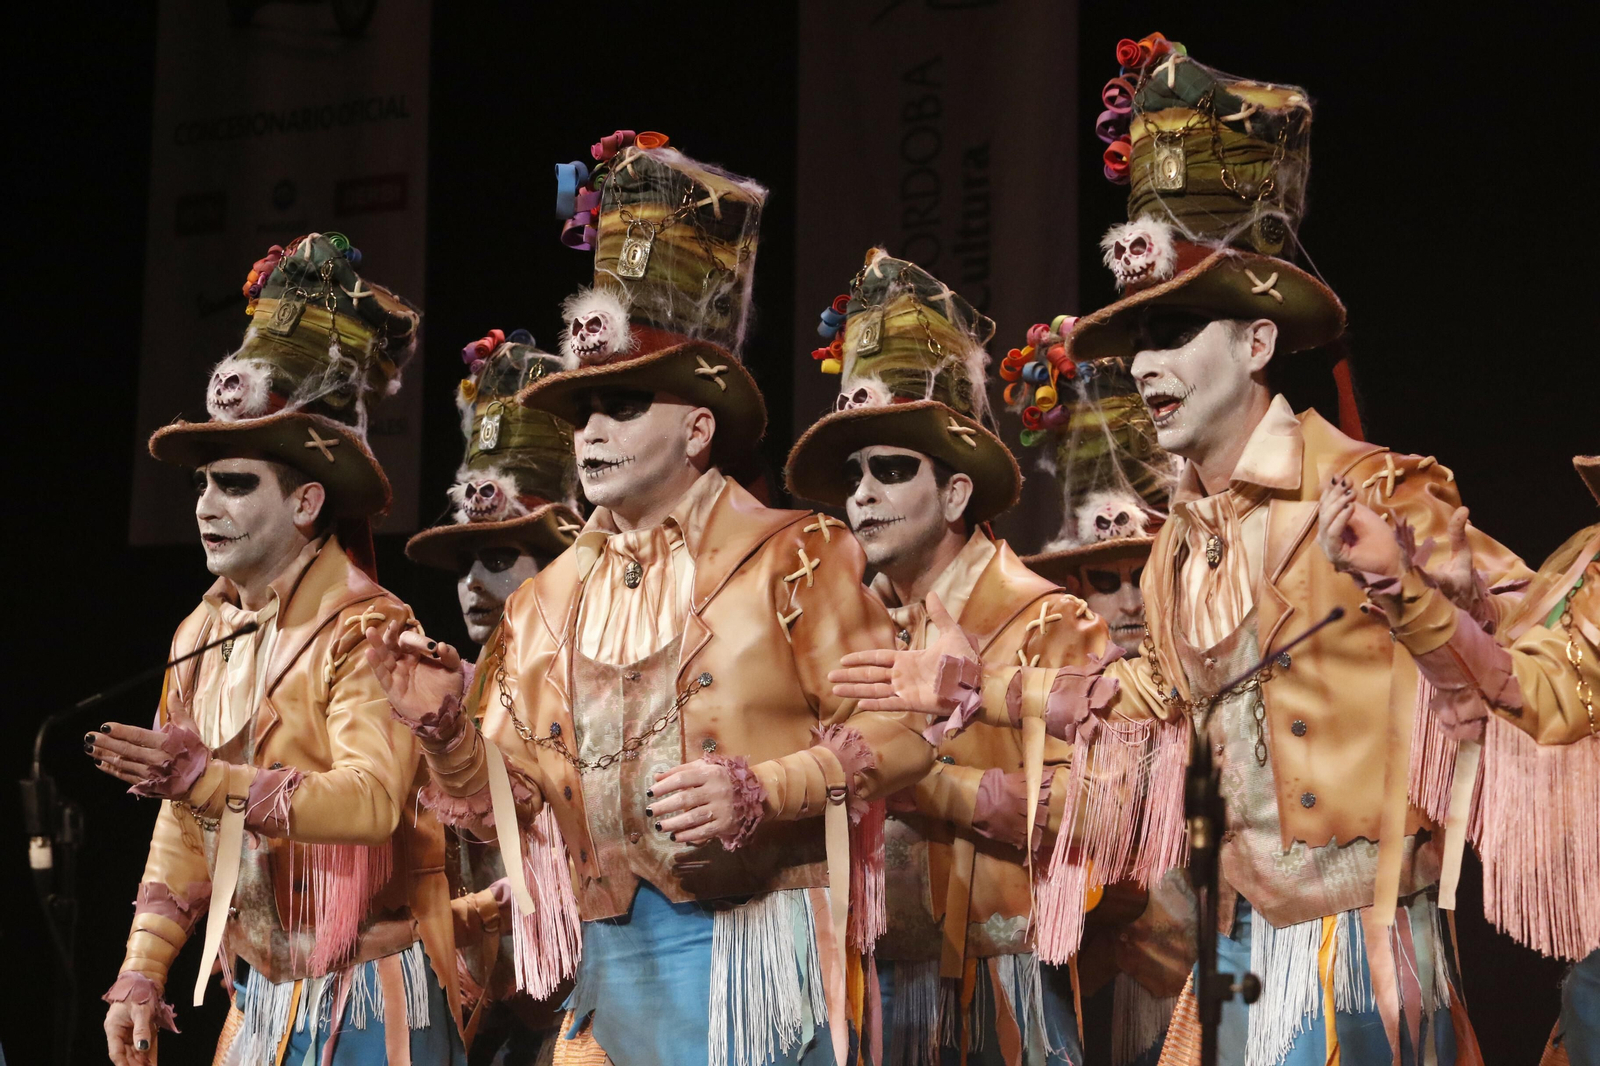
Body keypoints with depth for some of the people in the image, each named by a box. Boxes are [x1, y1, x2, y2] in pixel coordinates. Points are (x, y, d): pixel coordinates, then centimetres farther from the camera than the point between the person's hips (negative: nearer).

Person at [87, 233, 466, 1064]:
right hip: (260, 993, 7)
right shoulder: (203, 634, 9)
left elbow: (373, 799, -27)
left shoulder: (367, 630, -14)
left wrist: (208, 778, -33)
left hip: (364, 995, -7)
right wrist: (141, 974, 9)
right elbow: (181, 828, 13)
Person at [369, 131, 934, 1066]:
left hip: (756, 951, -4)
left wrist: (759, 790, -19)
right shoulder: (549, 602, 13)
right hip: (613, 964, 4)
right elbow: (522, 801, 14)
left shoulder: (793, 558, -1)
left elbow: (900, 734, -6)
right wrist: (446, 730, -4)